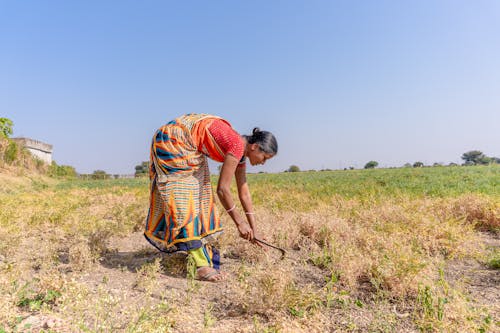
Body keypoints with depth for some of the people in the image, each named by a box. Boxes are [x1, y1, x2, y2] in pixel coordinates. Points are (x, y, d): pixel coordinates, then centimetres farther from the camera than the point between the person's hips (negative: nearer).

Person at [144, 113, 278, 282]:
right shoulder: (237, 146, -22)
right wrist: (239, 222, -13)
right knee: (184, 199, -11)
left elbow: (244, 193, 10)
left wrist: (253, 227, 13)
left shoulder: (240, 152, 5)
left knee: (199, 195, 10)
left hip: (188, 149, 10)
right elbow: (222, 190, -22)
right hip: (172, 140, -10)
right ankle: (203, 265, -9)